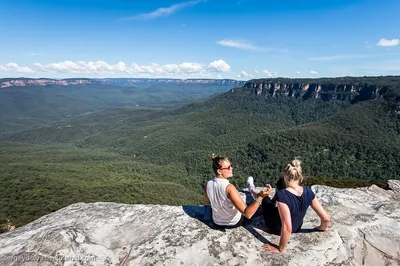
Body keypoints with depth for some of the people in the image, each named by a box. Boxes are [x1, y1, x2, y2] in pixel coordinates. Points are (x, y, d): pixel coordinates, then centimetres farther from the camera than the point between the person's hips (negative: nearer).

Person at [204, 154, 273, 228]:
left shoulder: (208, 185, -19)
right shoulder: (229, 188, -36)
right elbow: (247, 214, -38)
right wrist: (260, 197, -45)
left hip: (217, 223, 4)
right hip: (234, 223, -4)